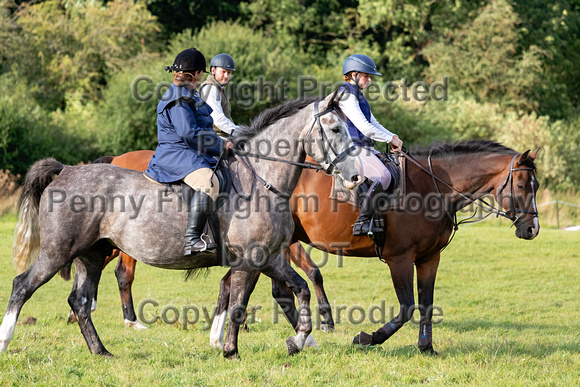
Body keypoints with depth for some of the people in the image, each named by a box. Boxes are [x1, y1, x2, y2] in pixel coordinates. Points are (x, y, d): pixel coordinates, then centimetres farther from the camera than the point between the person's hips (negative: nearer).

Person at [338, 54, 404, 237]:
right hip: (353, 148, -11)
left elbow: (373, 124, 22)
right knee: (382, 175, -28)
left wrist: (393, 137, 5)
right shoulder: (346, 96, -12)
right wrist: (390, 139, -10)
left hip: (365, 149, 11)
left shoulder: (358, 96, 21)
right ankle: (362, 221, -29)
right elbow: (364, 128, -19)